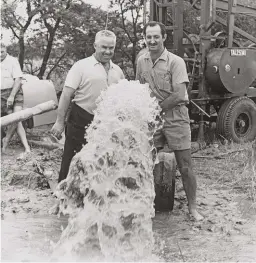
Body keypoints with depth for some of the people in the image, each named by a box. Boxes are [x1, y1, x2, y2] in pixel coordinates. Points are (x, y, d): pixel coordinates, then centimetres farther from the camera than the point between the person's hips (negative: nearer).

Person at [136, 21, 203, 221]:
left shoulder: (176, 62, -10)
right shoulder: (142, 61, 6)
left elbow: (179, 95, -16)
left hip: (175, 117, -4)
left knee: (185, 167, 1)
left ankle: (193, 208, 15)